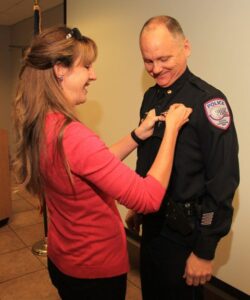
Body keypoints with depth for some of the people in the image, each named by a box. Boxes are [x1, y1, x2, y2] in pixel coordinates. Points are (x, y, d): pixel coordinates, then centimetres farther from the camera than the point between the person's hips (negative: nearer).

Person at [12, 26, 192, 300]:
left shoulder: (38, 126, -5)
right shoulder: (72, 135, -32)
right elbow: (148, 198, -29)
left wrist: (138, 134, -1)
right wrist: (172, 129, -20)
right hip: (96, 269, -7)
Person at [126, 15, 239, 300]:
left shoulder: (208, 101, -19)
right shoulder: (151, 97, 3)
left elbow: (223, 183, -20)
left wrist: (205, 251, -16)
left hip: (184, 232, -7)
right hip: (152, 222, 7)